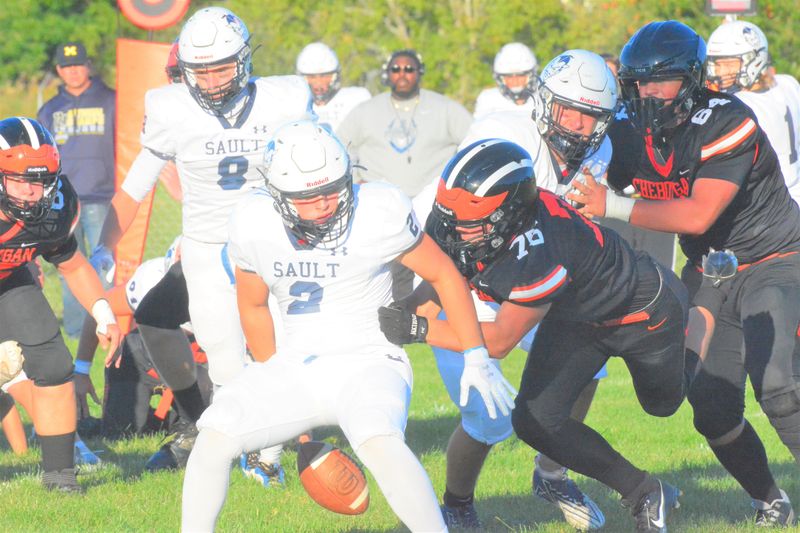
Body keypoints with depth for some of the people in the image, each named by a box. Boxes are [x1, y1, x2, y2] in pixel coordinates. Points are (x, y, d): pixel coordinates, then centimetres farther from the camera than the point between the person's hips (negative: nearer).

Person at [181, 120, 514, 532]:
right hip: (296, 368, 4)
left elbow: (443, 275, -1)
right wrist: (278, 389, 18)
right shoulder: (253, 225, -5)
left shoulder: (380, 212, -16)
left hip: (367, 366, -4)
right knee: (216, 435, -19)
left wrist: (476, 359, 1)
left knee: (379, 443, -35)